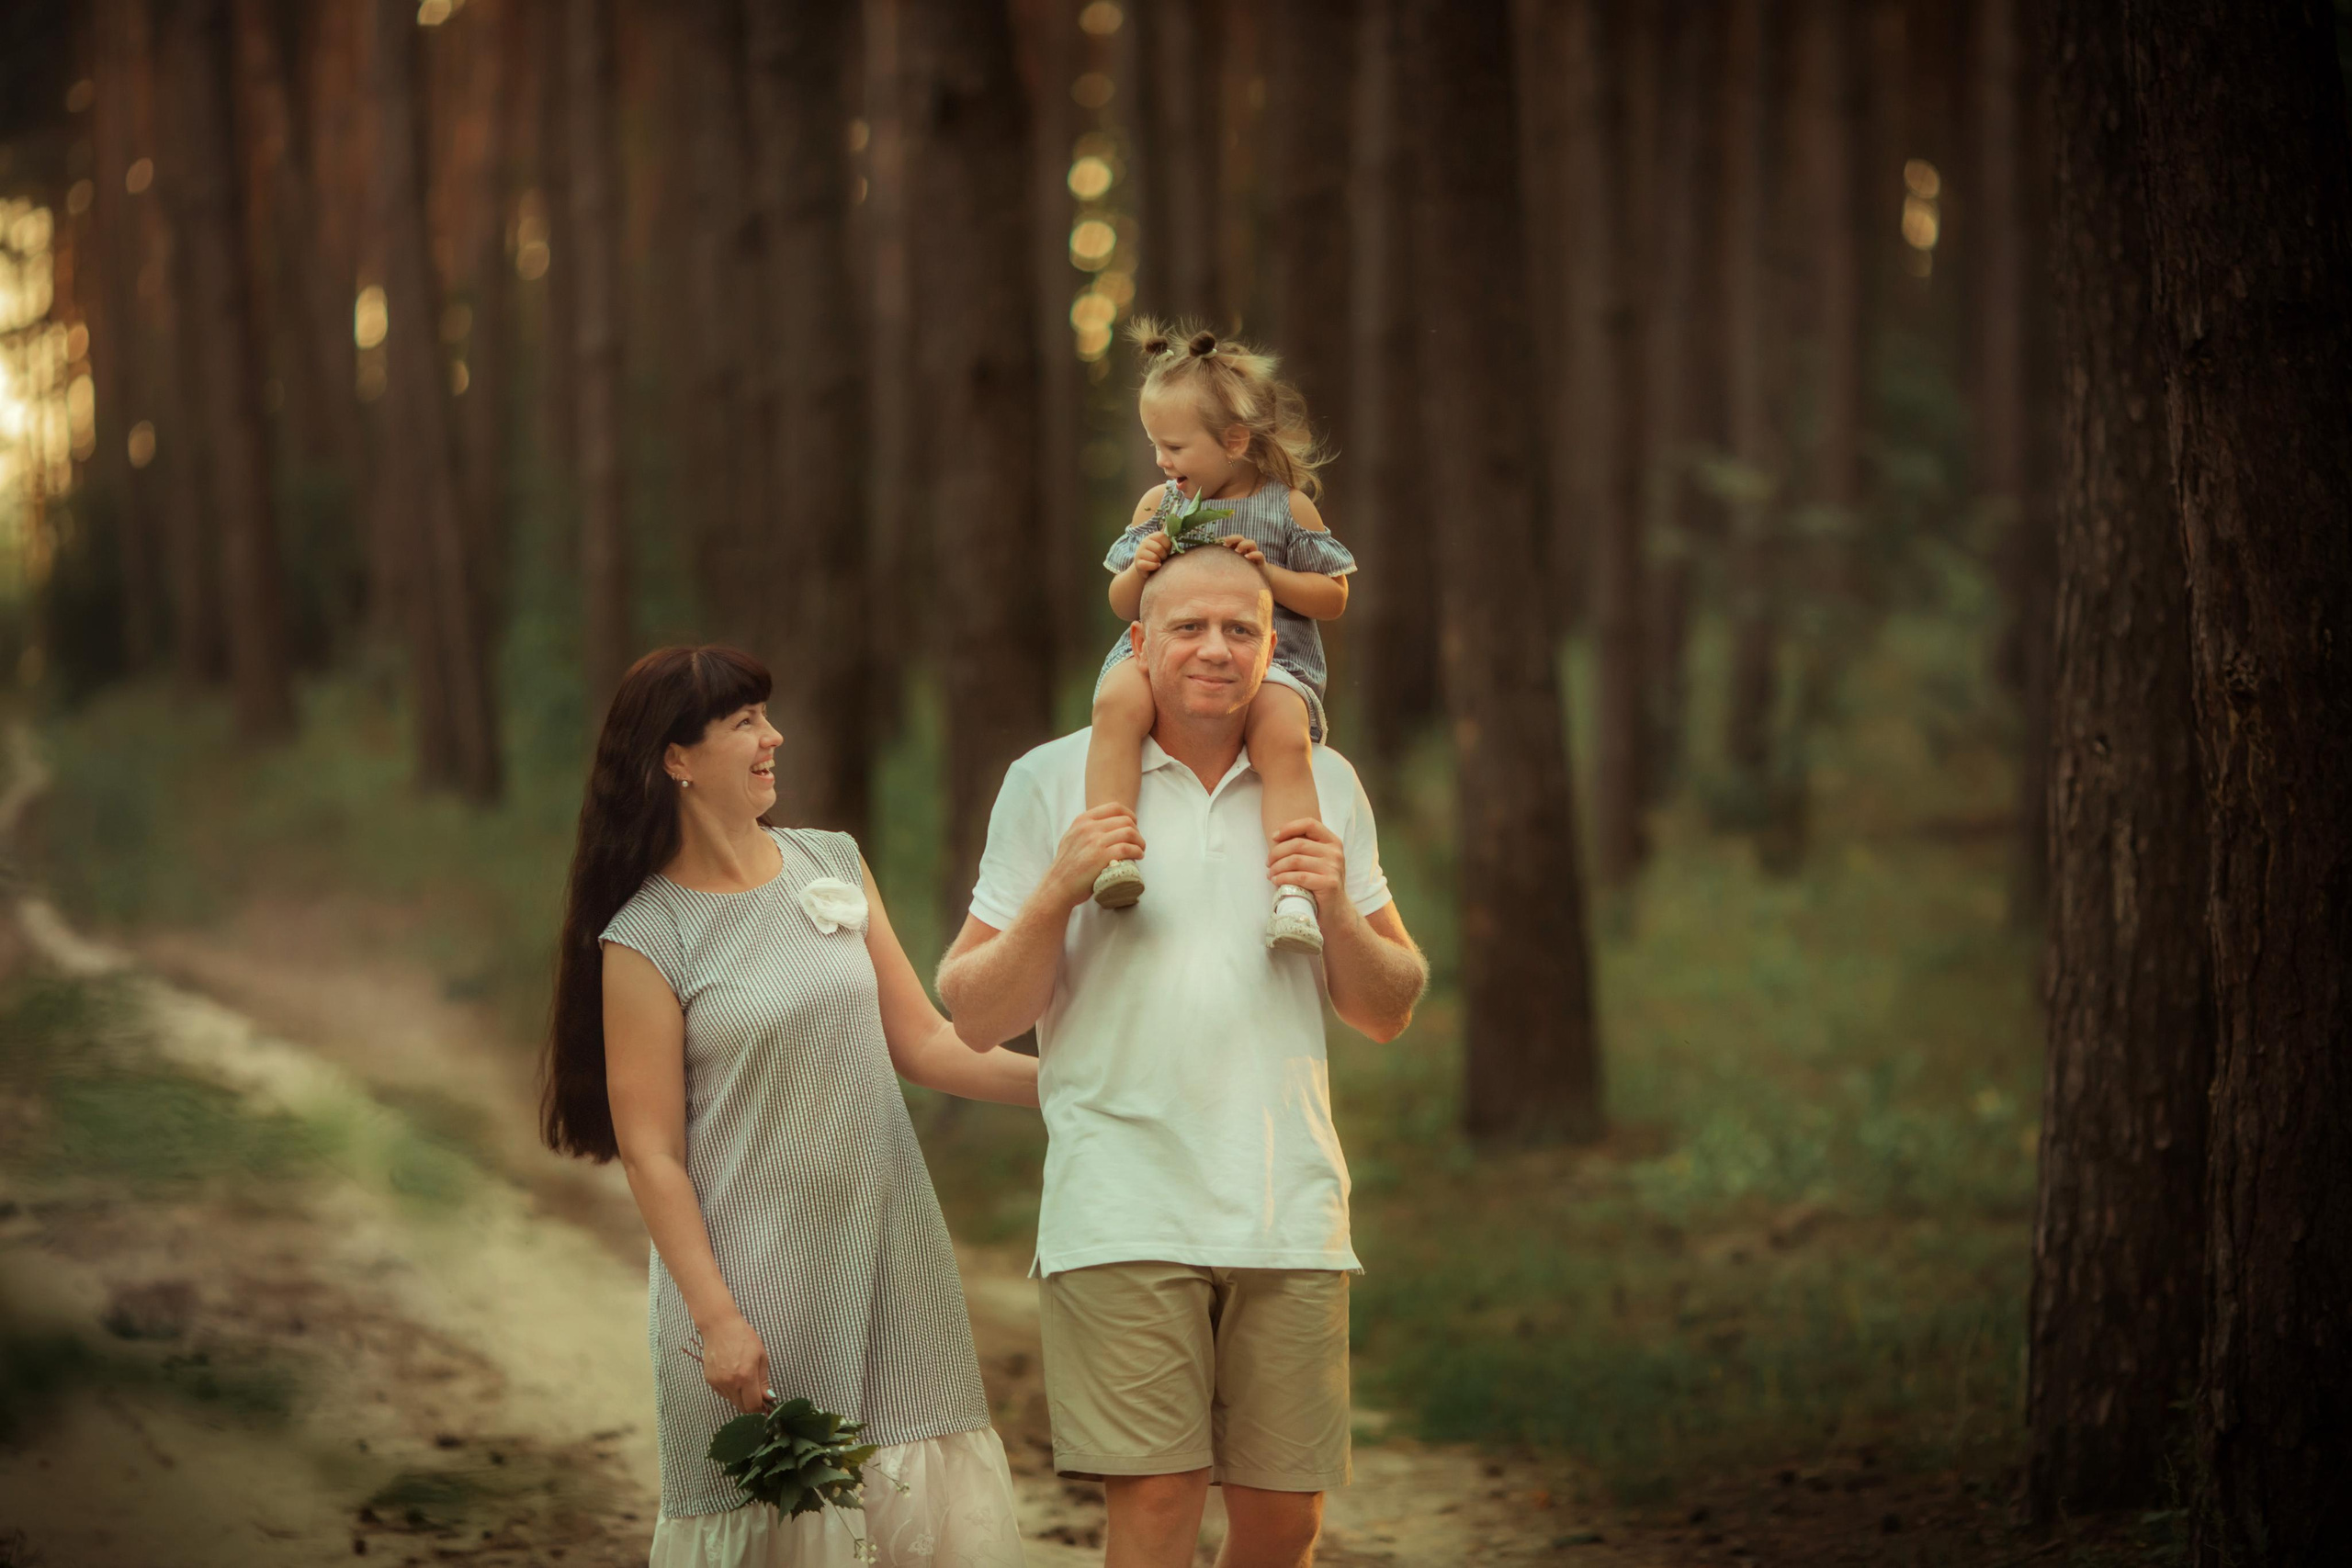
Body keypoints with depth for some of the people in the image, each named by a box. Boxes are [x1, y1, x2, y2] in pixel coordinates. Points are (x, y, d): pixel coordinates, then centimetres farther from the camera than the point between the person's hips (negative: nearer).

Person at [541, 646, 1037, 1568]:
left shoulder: (832, 864, 8)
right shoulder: (645, 938, -7)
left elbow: (922, 1042, 9)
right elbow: (651, 1152, -8)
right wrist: (716, 1317, -12)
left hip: (888, 1253, 4)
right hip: (756, 1275, -4)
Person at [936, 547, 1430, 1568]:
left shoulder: (1323, 785, 12)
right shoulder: (1053, 782, 3)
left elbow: (1388, 1014, 14)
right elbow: (974, 1017, 2)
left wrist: (1337, 911, -6)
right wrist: (1057, 894, -13)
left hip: (1289, 1211, 3)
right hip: (1123, 1207, -3)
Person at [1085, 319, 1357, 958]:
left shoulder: (1289, 507, 8)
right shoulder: (1158, 504, 16)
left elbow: (1335, 598, 9)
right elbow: (1122, 605, 20)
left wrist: (1267, 574, -8)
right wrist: (1139, 571, -4)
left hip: (1269, 660, -2)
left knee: (1285, 736, -35)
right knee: (1118, 698, -34)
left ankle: (1293, 889, -38)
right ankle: (1110, 853, -41)